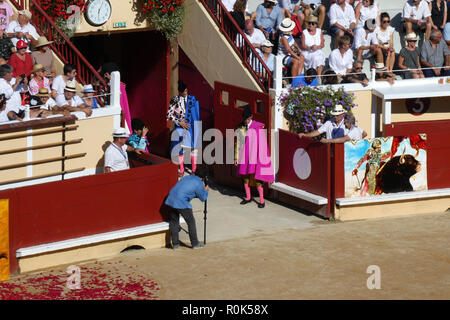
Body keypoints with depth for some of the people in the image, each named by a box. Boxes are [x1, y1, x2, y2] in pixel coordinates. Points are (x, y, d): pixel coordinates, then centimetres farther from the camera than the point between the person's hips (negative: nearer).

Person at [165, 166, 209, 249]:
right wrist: (205, 190, 27)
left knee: (174, 221, 16)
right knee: (191, 222, 6)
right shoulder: (199, 184, -2)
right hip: (181, 202, -7)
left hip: (171, 200, 7)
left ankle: (175, 244, 20)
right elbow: (203, 198, 9)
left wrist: (203, 190, 38)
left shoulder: (188, 177, 20)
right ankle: (195, 243, 13)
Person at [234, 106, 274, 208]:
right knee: (245, 176, 10)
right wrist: (236, 157, 9)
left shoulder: (259, 127, -6)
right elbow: (237, 143, 10)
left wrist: (261, 159, -6)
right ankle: (248, 197, 24)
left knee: (256, 177, -7)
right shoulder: (240, 128, 5)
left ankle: (262, 200, 1)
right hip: (243, 157, 4)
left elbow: (262, 144, -4)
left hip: (254, 157, -4)